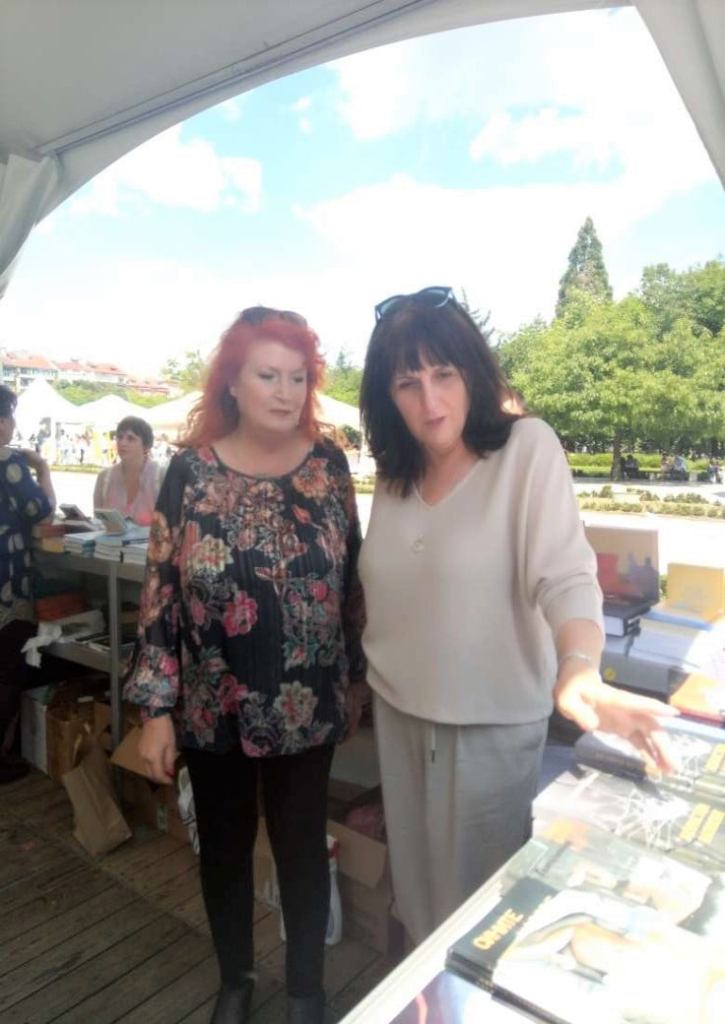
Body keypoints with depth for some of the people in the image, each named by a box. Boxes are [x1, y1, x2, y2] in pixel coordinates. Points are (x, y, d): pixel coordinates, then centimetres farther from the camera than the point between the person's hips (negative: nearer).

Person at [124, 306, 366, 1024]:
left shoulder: (328, 463, -5)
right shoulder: (191, 469, -10)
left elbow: (351, 576, 2)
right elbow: (160, 590, -7)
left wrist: (356, 678, 6)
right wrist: (156, 708, -7)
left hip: (308, 706, 1)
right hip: (214, 707, 0)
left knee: (302, 846, 16)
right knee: (223, 846, 19)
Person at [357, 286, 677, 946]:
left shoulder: (528, 448, -16)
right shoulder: (395, 471, 1)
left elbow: (565, 573, -25)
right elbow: (390, 590, 8)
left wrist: (580, 671, -42)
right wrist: (377, 673, 7)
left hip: (492, 723, -5)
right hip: (398, 714, 6)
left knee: (479, 895, 16)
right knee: (418, 880, 25)